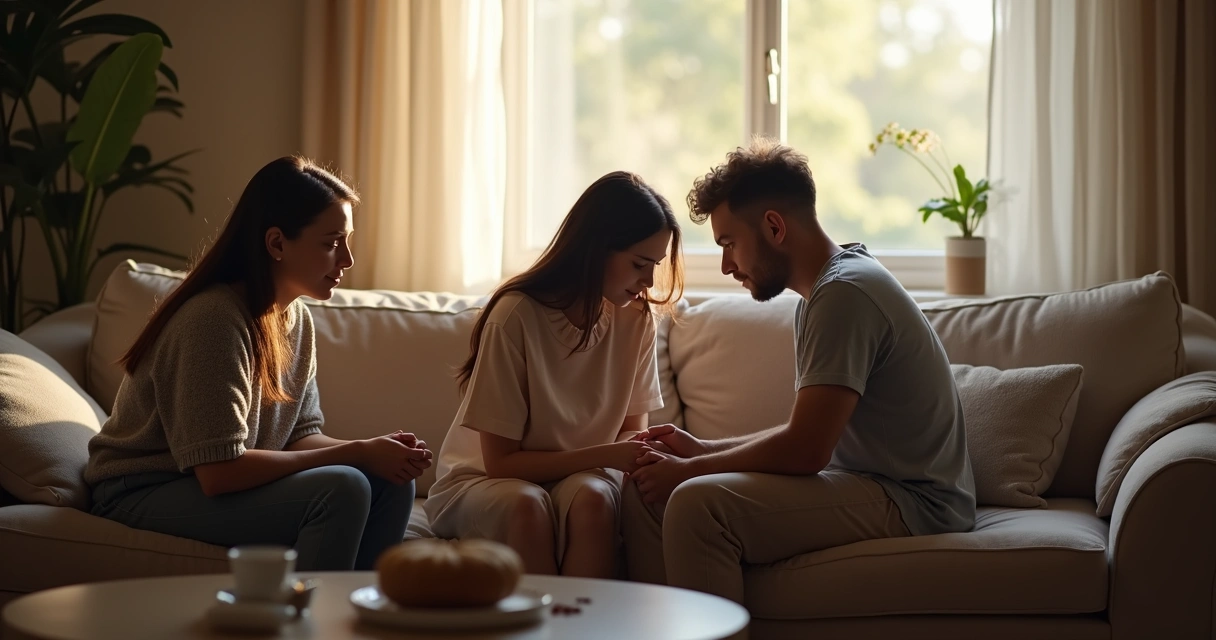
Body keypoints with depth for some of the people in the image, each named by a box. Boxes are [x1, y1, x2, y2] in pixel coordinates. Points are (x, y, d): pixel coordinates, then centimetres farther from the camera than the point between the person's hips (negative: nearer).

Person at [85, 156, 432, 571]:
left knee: (391, 484, -10)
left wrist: (374, 450, -16)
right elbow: (219, 472, -27)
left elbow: (302, 435, 5)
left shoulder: (296, 317, 4)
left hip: (223, 483, 8)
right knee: (340, 490, -27)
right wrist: (357, 453, -23)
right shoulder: (214, 318, -23)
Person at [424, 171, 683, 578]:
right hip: (482, 481, -3)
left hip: (582, 476, 3)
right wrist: (606, 455, -25)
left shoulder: (636, 319, -5)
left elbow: (631, 427, 7)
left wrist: (638, 451, -18)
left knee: (591, 498, -32)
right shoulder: (516, 315, -19)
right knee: (525, 504, -36)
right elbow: (501, 461, -15)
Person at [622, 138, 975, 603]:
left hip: (912, 503, -10)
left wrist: (690, 470, -10)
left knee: (697, 503, -29)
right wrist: (702, 449, 10)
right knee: (644, 489, 4)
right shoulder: (822, 291, 15)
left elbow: (805, 450, -23)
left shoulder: (844, 293, -17)